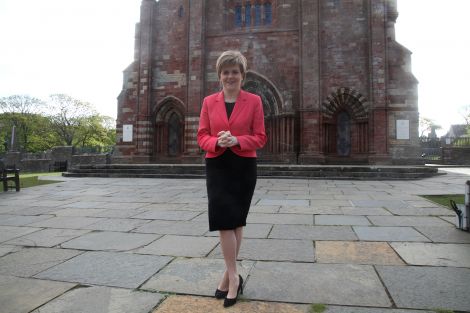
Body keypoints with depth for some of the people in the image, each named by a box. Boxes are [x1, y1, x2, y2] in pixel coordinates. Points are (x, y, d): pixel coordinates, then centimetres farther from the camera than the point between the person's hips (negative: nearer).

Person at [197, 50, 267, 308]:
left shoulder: (254, 101, 2)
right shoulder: (209, 101, 7)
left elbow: (260, 137, -1)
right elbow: (202, 136, 4)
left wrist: (236, 141, -19)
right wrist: (217, 142, -17)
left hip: (244, 166, -1)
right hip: (217, 166, 1)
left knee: (236, 220, 7)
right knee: (223, 219, -5)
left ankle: (229, 274, 23)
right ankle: (234, 276, 8)